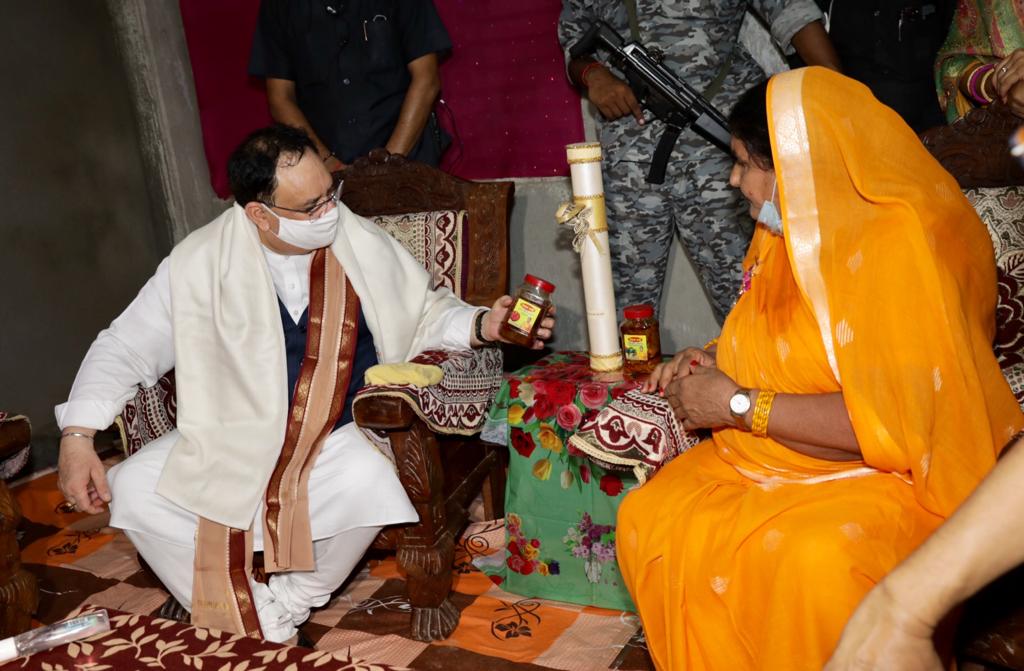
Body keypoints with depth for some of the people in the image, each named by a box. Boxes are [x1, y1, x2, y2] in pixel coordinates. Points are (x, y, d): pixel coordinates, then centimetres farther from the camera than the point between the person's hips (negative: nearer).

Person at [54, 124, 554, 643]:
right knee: (135, 491, -19)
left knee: (370, 482, -33)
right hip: (229, 442, 1)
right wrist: (77, 435, -13)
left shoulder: (363, 244, -7)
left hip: (335, 440, -1)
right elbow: (124, 348, -2)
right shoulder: (200, 263, -9)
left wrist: (481, 326, -11)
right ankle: (256, 618, -5)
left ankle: (291, 599, -3)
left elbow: (425, 311, 8)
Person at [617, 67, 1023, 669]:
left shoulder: (897, 245, -19)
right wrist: (712, 359, 6)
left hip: (878, 477, -7)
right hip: (766, 457, 8)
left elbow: (896, 424, -26)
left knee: (817, 558, -36)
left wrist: (737, 405, -20)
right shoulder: (789, 230, 7)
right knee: (645, 517, -12)